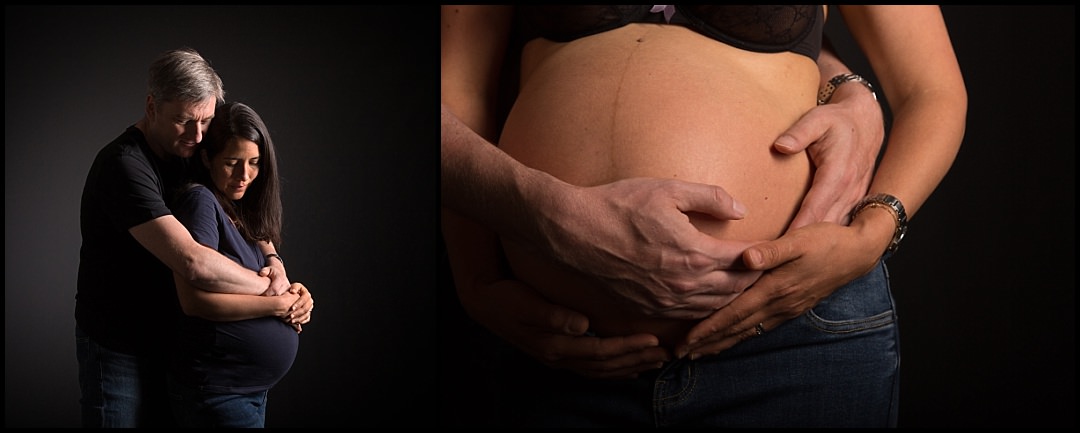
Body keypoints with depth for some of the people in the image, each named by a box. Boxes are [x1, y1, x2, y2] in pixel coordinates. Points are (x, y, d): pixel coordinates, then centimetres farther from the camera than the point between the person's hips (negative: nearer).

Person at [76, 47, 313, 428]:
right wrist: (268, 286, -23)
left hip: (166, 338, 8)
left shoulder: (186, 153, 1)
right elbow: (194, 263, -38)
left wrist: (273, 261, -11)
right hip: (118, 350, -7)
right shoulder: (124, 165, -26)